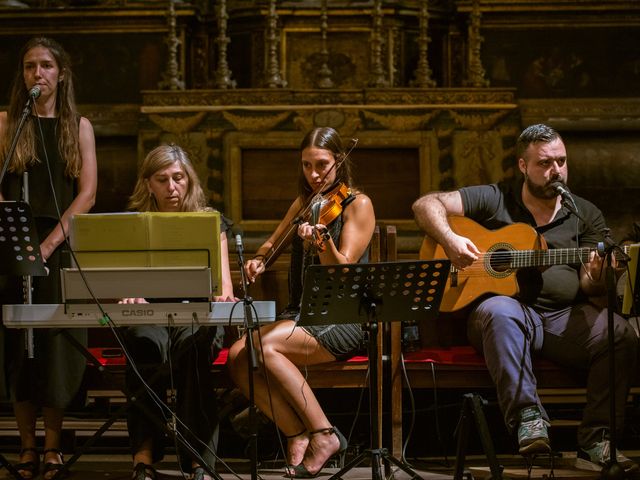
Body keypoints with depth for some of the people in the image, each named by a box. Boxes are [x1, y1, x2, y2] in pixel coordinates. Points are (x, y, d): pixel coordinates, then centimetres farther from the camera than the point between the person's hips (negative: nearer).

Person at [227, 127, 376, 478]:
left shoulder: (358, 205, -4)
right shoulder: (303, 203, 15)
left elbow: (342, 272, -13)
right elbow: (273, 244, 28)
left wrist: (322, 241, -34)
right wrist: (259, 259, 5)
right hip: (300, 313, 6)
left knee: (263, 346, -30)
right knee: (237, 357, -20)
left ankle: (323, 435, -20)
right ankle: (299, 436, -14)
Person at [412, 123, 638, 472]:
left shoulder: (586, 215, 13)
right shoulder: (494, 199, 7)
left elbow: (589, 287, 7)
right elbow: (426, 205, 1)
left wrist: (596, 277, -19)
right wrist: (449, 239, -19)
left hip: (566, 317, 2)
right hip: (510, 308, -2)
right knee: (498, 312, -39)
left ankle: (595, 443, -23)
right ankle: (527, 417, -38)